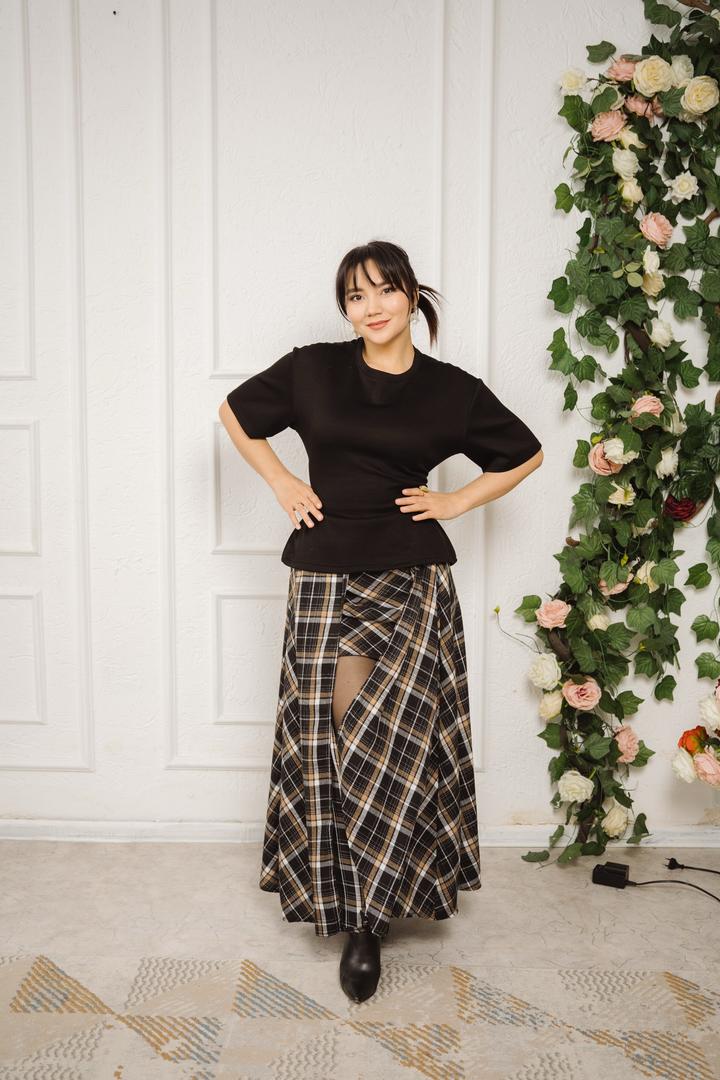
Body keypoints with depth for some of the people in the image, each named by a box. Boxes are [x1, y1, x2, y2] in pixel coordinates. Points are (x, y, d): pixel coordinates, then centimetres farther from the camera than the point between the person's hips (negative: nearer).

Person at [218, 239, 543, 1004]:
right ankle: (355, 909, 16)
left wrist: (457, 502, 3)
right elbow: (235, 412, 17)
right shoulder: (312, 369, 3)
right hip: (326, 574, 1)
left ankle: (368, 915, 10)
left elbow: (525, 454, 14)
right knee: (329, 740, 1)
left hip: (412, 579, 0)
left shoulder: (451, 389, 2)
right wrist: (280, 482, 6)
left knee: (397, 742, -2)